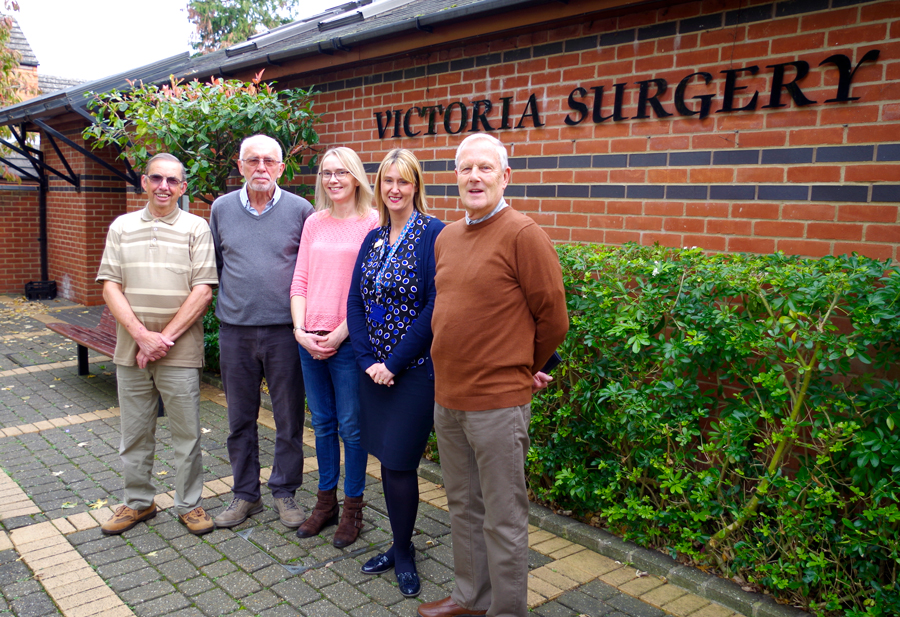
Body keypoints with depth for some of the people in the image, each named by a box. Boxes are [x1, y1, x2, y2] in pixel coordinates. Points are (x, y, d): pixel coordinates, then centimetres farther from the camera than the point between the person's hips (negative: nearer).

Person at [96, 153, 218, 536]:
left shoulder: (196, 228, 0)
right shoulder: (122, 227, 8)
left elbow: (203, 291, -8)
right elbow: (110, 286, 2)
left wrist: (164, 338, -13)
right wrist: (141, 335, -11)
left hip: (180, 351, -3)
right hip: (130, 349, 3)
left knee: (186, 433, 4)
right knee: (134, 433, 13)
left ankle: (189, 504, 20)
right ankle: (138, 502, 30)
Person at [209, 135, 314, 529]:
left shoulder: (300, 210, -1)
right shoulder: (222, 209, 6)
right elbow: (214, 264, 17)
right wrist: (225, 303, 13)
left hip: (284, 329, -2)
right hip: (235, 329, 3)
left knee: (289, 416, 6)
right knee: (240, 417, 11)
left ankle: (284, 492, 22)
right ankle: (245, 493, 26)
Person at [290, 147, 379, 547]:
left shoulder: (372, 223, -4)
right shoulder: (313, 224, 11)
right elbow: (300, 281, 10)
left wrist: (340, 334, -14)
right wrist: (300, 330, -3)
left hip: (348, 341, -5)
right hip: (310, 341, 5)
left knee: (350, 427, 4)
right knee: (322, 423, 15)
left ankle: (352, 508, 20)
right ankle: (325, 502, 30)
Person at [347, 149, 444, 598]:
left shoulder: (434, 234, -10)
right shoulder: (373, 238, 10)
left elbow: (434, 309, -16)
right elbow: (355, 303, 7)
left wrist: (394, 363, -15)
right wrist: (368, 360, -6)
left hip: (415, 370, -6)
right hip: (375, 369, 6)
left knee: (399, 463, -1)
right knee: (386, 460, 13)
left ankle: (404, 554, 21)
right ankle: (400, 547, 30)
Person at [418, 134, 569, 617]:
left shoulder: (522, 234, -12)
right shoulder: (446, 237, 10)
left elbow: (553, 318, -8)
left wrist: (524, 371, 4)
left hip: (497, 403, -7)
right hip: (447, 397, 8)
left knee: (502, 519, 5)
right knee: (463, 506, 20)